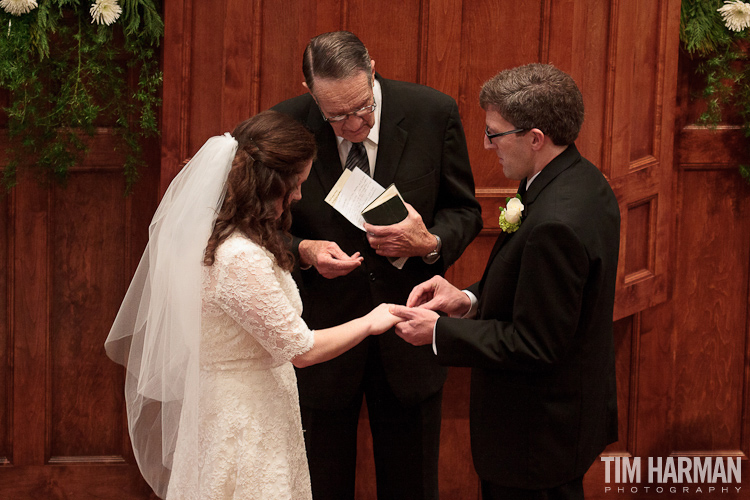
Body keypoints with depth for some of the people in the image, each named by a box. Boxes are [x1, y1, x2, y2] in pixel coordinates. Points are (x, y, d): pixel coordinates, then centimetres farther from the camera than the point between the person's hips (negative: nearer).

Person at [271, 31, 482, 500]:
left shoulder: (434, 113, -12)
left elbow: (464, 211, 0)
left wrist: (431, 243, -22)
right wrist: (304, 250, -22)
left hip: (409, 336, 1)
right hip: (322, 336, -1)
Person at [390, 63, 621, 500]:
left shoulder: (556, 224, -30)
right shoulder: (583, 182, 2)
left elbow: (534, 346, -25)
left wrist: (439, 332, -17)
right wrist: (467, 300, 1)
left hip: (538, 439, -10)